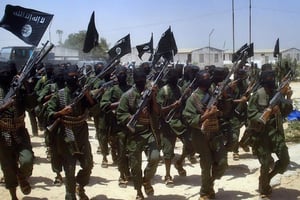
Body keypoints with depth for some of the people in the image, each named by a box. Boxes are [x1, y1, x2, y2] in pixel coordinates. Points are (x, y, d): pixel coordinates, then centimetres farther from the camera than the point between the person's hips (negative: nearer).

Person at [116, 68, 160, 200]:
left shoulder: (149, 93, 4)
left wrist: (153, 97, -11)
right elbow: (120, 116, -10)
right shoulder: (127, 96, -6)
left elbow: (156, 114, 0)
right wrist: (137, 117, -22)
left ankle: (146, 180, 15)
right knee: (135, 165, 5)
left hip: (148, 132, 2)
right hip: (133, 134, -2)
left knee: (155, 158, -15)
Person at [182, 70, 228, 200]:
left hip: (216, 134, 4)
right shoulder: (193, 98, -7)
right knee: (206, 166, 3)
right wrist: (207, 115, -22)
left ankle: (210, 182, 26)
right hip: (202, 137, -4)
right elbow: (190, 120, -14)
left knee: (222, 163, -1)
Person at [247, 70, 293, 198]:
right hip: (260, 132, -5)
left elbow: (285, 112, 5)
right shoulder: (257, 95, -9)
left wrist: (288, 98, -6)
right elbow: (251, 114, -14)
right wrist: (266, 112, -24)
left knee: (285, 160, -1)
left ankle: (267, 177, 26)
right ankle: (264, 189, 21)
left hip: (275, 131, 5)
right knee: (266, 163, -4)